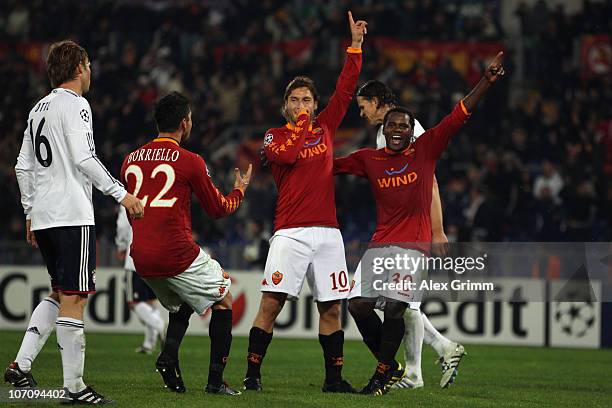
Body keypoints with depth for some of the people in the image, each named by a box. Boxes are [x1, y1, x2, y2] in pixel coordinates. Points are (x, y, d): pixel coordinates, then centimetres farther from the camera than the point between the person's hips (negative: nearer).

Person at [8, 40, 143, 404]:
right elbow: (84, 159, -17)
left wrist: (31, 213, 25)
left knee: (60, 294, 17)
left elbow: (23, 166, 20)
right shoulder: (75, 105, -7)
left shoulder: (38, 109, 18)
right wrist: (121, 193, -15)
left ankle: (21, 365, 7)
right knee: (74, 297, -6)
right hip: (72, 215, -9)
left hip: (43, 218, 9)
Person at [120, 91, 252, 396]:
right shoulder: (190, 161, -6)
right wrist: (239, 190, 25)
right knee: (223, 302, 12)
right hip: (177, 253, -6)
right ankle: (215, 380, 2)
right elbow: (218, 208, 6)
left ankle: (169, 355, 1)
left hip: (141, 257, 6)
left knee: (180, 306, 28)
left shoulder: (131, 160, 10)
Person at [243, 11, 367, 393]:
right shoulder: (275, 136, 6)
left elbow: (346, 89, 12)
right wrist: (299, 124, -4)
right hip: (291, 233, -4)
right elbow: (286, 155, -16)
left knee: (332, 308, 5)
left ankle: (334, 377, 13)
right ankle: (252, 374, -8)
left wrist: (355, 45, 8)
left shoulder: (325, 127, 16)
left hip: (327, 232, 4)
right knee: (271, 304, -11)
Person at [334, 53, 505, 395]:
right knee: (359, 305, -4)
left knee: (394, 308, -16)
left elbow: (458, 117, -1)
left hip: (414, 245, -4)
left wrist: (486, 82, -9)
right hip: (381, 244, 4)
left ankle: (383, 373, 0)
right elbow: (332, 166, 19)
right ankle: (390, 365, 15)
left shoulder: (426, 149, 3)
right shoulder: (370, 159, 11)